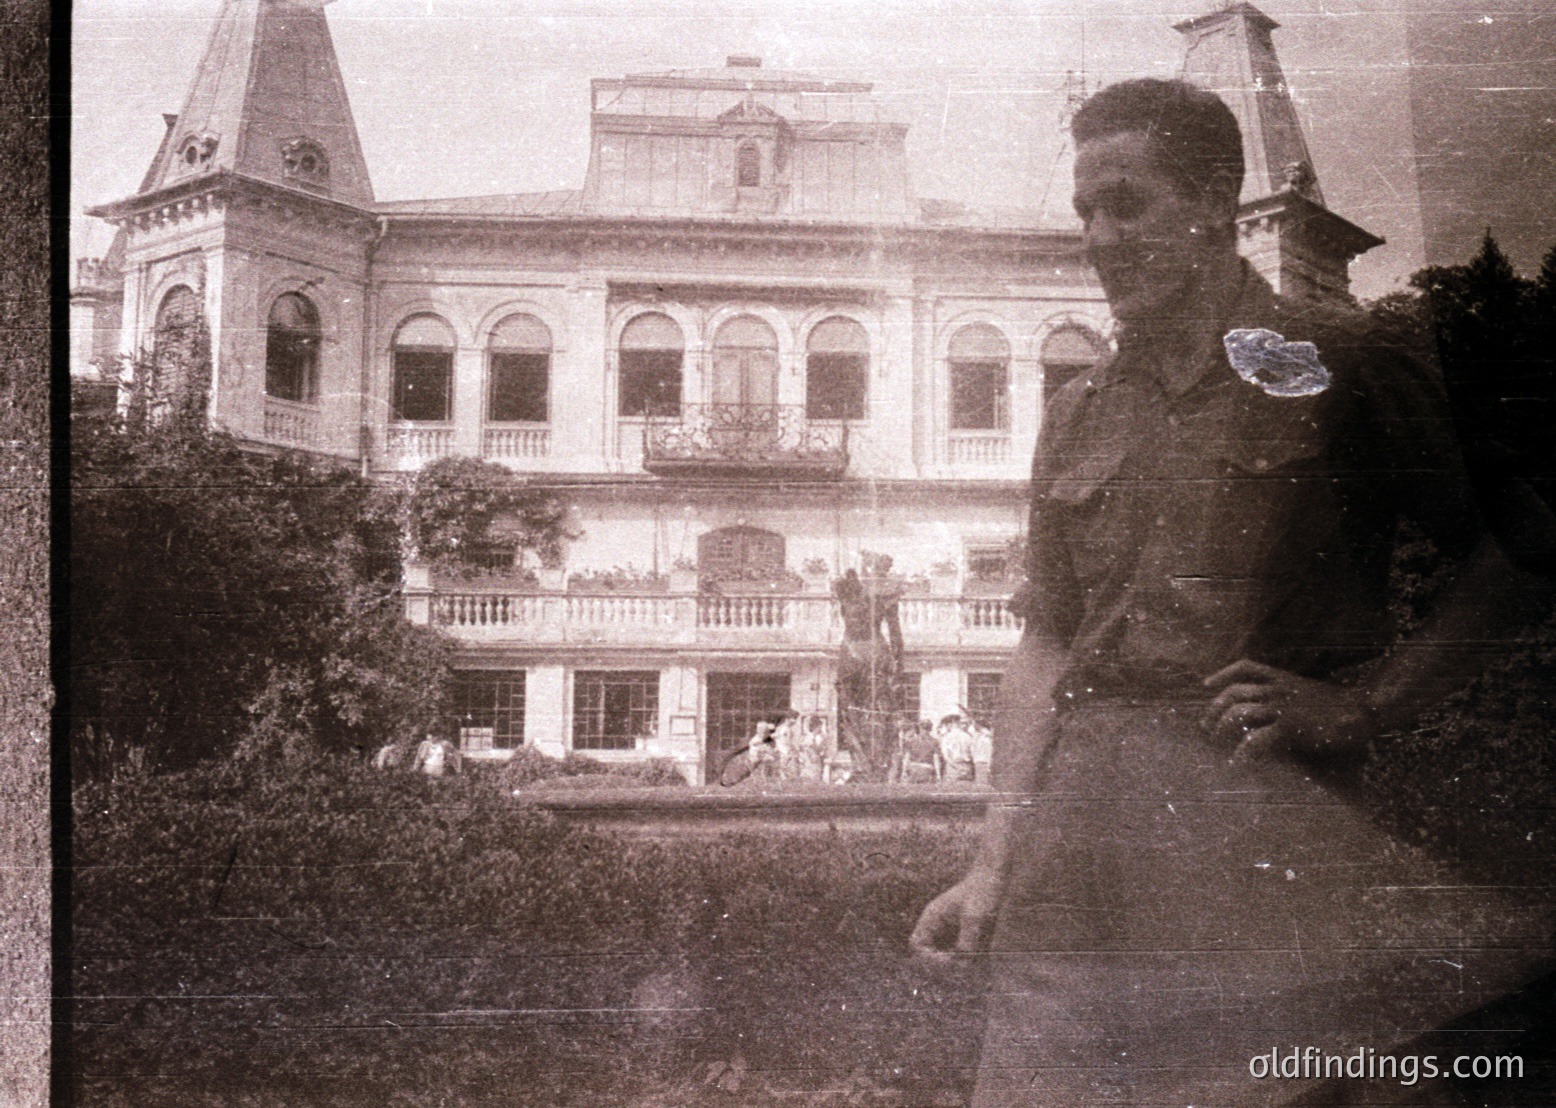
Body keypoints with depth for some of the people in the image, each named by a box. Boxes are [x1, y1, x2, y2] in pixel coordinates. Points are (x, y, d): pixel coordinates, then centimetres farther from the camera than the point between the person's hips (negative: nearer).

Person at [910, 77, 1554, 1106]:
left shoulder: (1340, 364, 2)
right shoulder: (1079, 414, 16)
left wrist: (1364, 704, -8)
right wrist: (993, 870, 9)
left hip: (1276, 814, -4)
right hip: (1085, 822, 5)